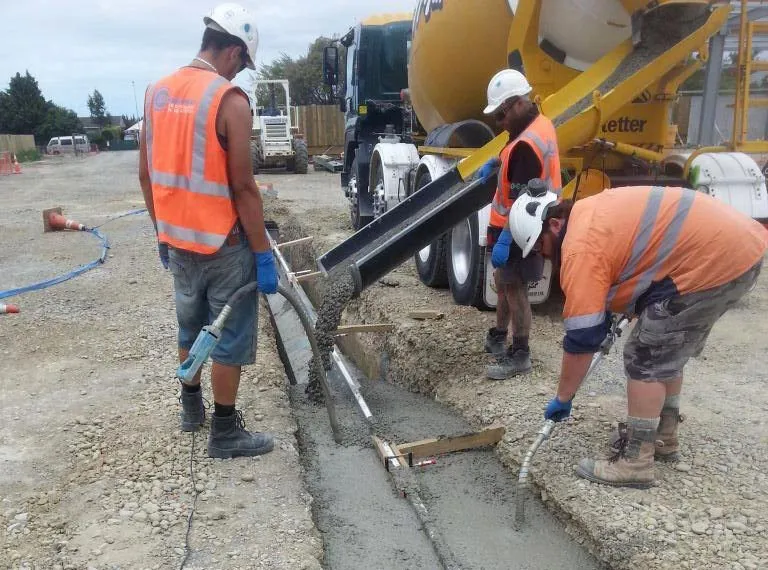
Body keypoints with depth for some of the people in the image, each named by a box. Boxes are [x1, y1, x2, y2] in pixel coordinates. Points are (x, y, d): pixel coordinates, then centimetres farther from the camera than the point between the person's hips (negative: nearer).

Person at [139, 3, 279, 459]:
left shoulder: (157, 93, 5)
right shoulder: (230, 99, -16)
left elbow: (147, 175, 9)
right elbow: (243, 187, -19)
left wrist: (164, 233, 19)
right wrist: (263, 253, -13)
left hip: (178, 241, 7)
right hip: (224, 245, -7)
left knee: (191, 326, 22)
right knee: (229, 338, 5)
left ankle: (192, 406, 39)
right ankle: (225, 432, 16)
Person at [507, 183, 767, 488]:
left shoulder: (581, 245, -14)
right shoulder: (589, 211, 14)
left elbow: (581, 337, -12)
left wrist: (562, 399, -1)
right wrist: (614, 306, 33)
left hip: (714, 259, -10)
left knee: (644, 357, -3)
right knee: (666, 350, 20)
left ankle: (636, 462, 5)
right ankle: (663, 437, 33)